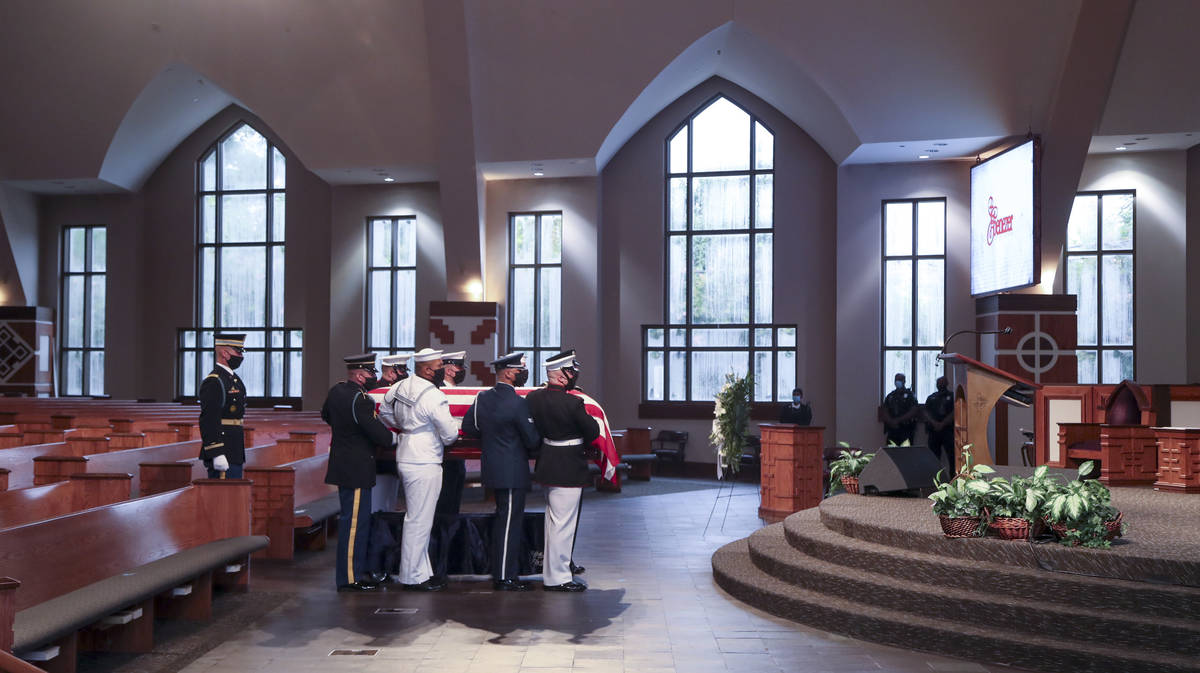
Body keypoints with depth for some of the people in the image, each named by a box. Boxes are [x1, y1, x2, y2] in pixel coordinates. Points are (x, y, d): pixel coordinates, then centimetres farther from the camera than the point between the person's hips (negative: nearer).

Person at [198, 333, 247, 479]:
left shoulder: (233, 378, 17)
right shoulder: (213, 382, -14)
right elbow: (208, 421, -21)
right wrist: (217, 454, -26)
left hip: (234, 453, 10)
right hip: (222, 455, -10)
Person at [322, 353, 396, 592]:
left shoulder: (336, 391, 7)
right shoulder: (360, 400, -22)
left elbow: (326, 415, 26)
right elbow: (379, 434, -21)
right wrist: (394, 439, -1)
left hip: (342, 463, 10)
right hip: (356, 470, -10)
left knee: (356, 519, 17)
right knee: (355, 521, -4)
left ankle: (356, 570, 27)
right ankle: (350, 578, 2)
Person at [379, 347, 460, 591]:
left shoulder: (399, 388, 5)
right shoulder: (434, 397, -19)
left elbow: (384, 413, 21)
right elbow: (450, 435, -14)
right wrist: (452, 426, 9)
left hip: (405, 459, 9)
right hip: (425, 464, -9)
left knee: (415, 518, 15)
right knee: (419, 521, -2)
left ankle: (423, 572, 25)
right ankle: (413, 577, 6)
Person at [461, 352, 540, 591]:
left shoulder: (482, 398, 3)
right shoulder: (517, 403, -18)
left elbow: (468, 427, 13)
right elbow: (532, 440, -14)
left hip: (492, 468, 8)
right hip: (513, 471, -8)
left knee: (502, 519, 19)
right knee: (510, 522, -1)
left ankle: (499, 572, 27)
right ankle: (505, 578, 5)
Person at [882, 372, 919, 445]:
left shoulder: (910, 395, 2)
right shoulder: (890, 396, 15)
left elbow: (914, 411, -8)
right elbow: (885, 412, 11)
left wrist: (898, 420, -13)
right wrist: (891, 422, -9)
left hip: (906, 431, -4)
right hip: (892, 430, 4)